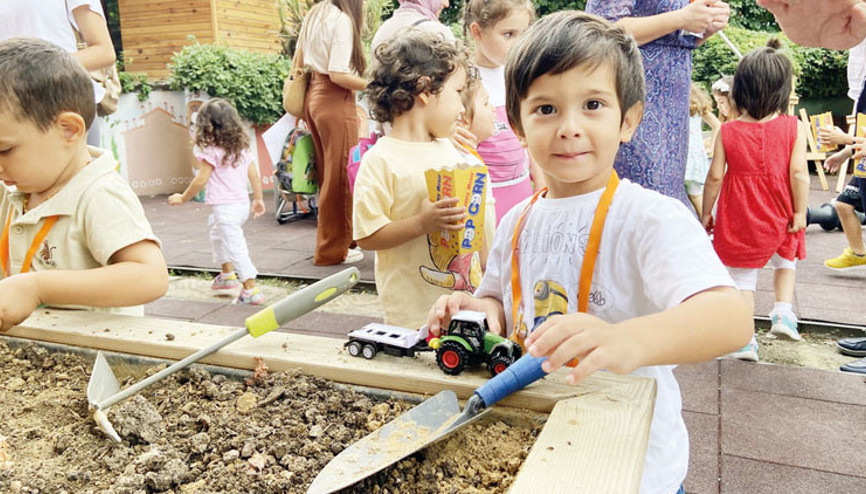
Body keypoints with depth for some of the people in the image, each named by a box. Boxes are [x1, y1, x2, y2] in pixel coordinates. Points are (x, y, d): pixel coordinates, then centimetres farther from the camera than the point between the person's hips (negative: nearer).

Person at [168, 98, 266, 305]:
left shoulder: (211, 151, -11)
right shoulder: (243, 148, 8)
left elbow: (201, 180, -11)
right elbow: (254, 176, 10)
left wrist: (183, 198, 2)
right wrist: (258, 199, 20)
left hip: (225, 207, -8)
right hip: (243, 204, 8)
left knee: (236, 248, -5)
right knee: (216, 231, 31)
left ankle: (251, 290, -7)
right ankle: (227, 274, 35)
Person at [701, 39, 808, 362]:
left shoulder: (727, 132, -8)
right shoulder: (794, 128, -8)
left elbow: (714, 177, -7)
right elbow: (798, 173, -11)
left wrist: (706, 213, 4)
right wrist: (800, 213, -2)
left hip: (738, 220, -1)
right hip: (779, 219, 1)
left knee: (742, 277, 9)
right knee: (785, 260, 29)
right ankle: (783, 311, 14)